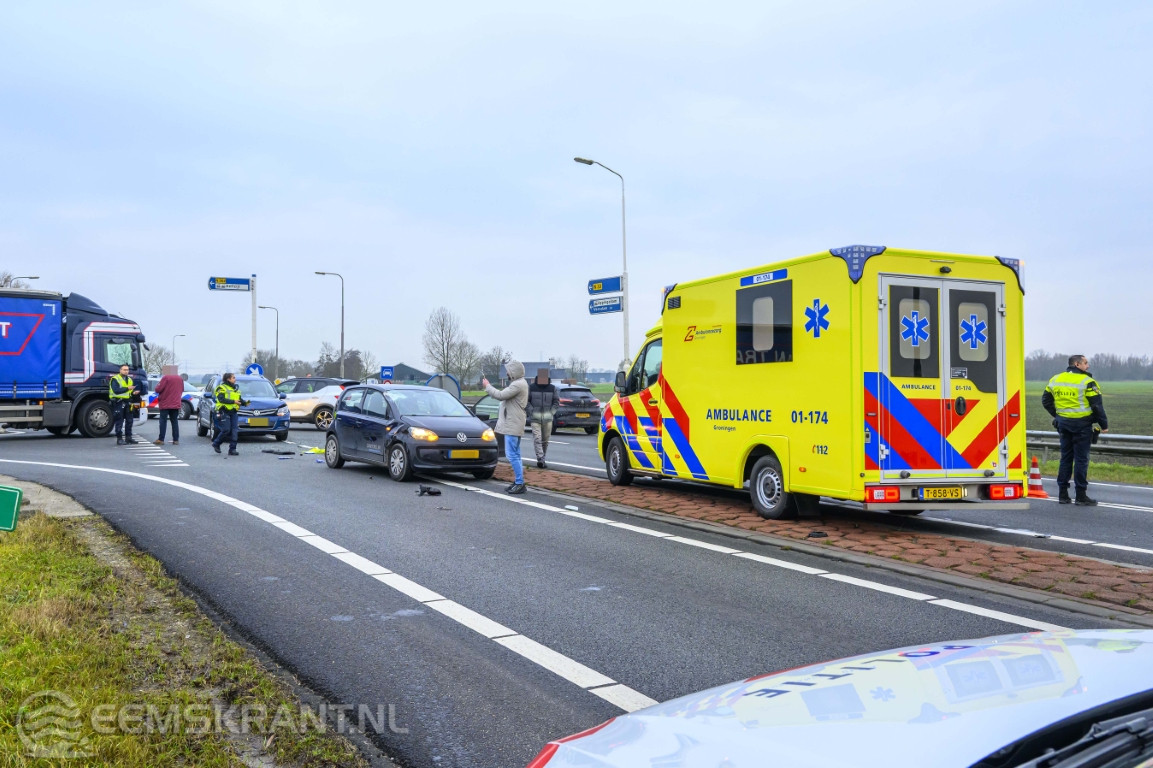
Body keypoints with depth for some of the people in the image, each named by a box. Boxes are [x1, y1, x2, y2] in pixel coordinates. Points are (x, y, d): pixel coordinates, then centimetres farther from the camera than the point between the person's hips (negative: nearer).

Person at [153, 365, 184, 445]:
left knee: (163, 421, 0)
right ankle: (176, 440, 5)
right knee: (174, 421, 9)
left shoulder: (165, 378, -12)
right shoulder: (180, 378, 7)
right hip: (176, 404, 5)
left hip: (165, 404, -5)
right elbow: (182, 390, 17)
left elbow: (158, 389, -12)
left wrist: (158, 384, 6)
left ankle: (161, 440, -1)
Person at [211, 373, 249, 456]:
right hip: (224, 412, -6)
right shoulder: (221, 388, -3)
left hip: (234, 412, 6)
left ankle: (232, 449, 0)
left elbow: (240, 399, 17)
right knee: (226, 430, -11)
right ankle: (216, 444, 12)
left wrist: (245, 402, -5)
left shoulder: (236, 388, 18)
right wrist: (233, 401, -23)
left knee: (234, 431, -3)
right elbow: (221, 399, -17)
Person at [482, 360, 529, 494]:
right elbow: (504, 395, 17)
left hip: (513, 424, -11)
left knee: (512, 454, -11)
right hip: (512, 424, 11)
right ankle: (518, 482, 19)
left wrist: (487, 386, -11)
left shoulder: (518, 385, -18)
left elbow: (501, 395, -22)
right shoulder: (518, 383, 18)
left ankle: (520, 483, -9)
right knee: (515, 454, 14)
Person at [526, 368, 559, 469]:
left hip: (547, 418, 2)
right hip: (535, 418, -2)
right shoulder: (531, 387, 1)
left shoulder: (552, 388, 6)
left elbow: (556, 402, 11)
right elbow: (526, 401, 2)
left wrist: (551, 412, -1)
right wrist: (531, 411, -9)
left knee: (545, 440, 7)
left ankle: (542, 460, 18)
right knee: (537, 439, -13)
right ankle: (540, 459, -19)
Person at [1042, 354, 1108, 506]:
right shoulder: (1087, 382, -11)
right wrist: (1104, 424, -2)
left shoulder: (1055, 380, 8)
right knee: (1081, 459, 0)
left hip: (1063, 423, 6)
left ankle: (1063, 494, 14)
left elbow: (1046, 400, 15)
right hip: (1082, 424, -6)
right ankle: (1081, 496, 3)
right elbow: (1097, 406, -11)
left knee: (1066, 458, 12)